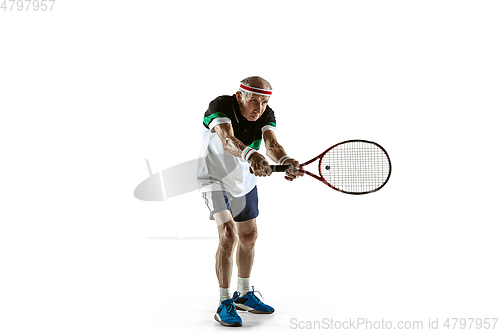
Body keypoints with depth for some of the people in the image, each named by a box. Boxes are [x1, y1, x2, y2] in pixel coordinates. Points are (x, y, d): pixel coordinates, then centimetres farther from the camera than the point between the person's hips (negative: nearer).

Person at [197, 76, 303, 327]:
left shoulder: (266, 115, -17)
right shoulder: (219, 107, -30)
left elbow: (271, 144, -34)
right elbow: (227, 140, -49)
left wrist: (285, 161, -56)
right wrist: (250, 155, -69)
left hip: (245, 182, 6)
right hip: (214, 179, -6)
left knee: (248, 236, 15)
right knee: (228, 233, -22)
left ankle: (243, 294, 36)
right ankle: (224, 304, -9)